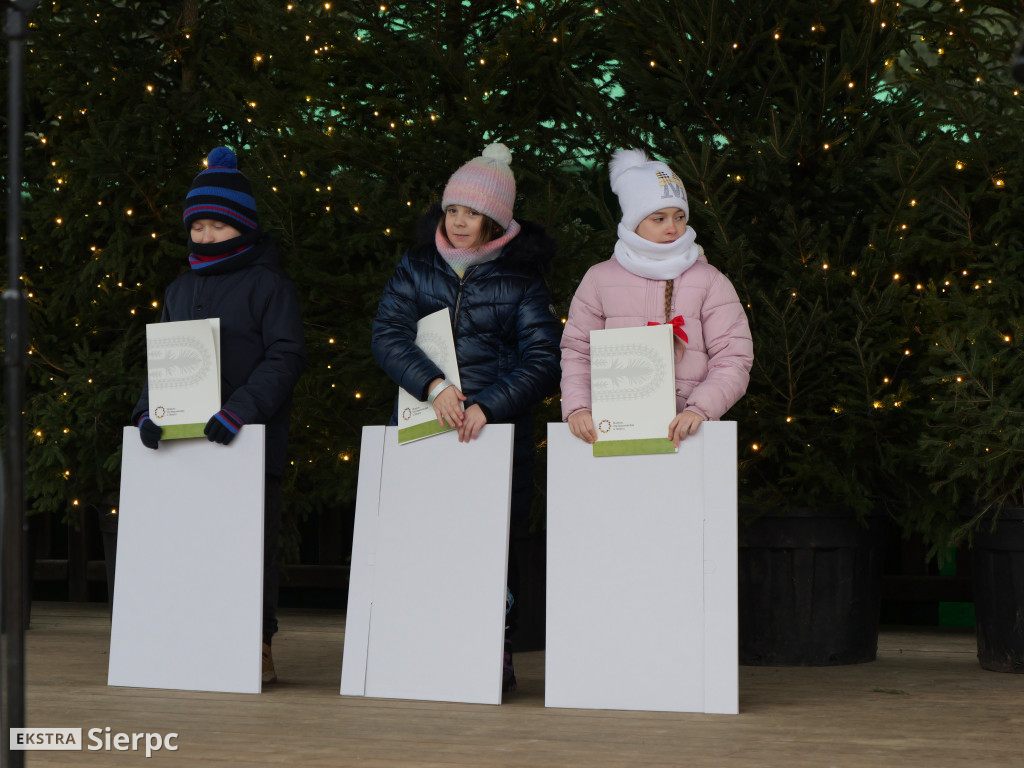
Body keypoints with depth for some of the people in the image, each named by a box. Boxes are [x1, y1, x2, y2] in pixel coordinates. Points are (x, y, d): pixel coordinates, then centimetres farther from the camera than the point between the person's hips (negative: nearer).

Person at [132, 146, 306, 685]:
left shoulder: (268, 285, 0)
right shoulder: (180, 291, 18)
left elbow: (286, 355, -9)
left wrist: (241, 408, -21)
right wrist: (147, 411, -1)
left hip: (252, 439, -5)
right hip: (188, 439, 5)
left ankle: (257, 648, 1)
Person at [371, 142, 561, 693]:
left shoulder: (520, 277, 5)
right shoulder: (417, 268, 12)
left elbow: (542, 360, -2)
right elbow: (387, 333, 0)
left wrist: (488, 406, -16)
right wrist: (433, 384, -16)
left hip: (495, 427, -2)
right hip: (422, 422, 2)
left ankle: (495, 654, 2)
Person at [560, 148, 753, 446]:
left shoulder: (709, 281, 11)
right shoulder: (600, 279, 14)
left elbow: (733, 360, 3)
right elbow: (577, 352, 13)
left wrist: (699, 409, -13)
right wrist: (577, 408, -5)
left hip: (686, 433, 0)